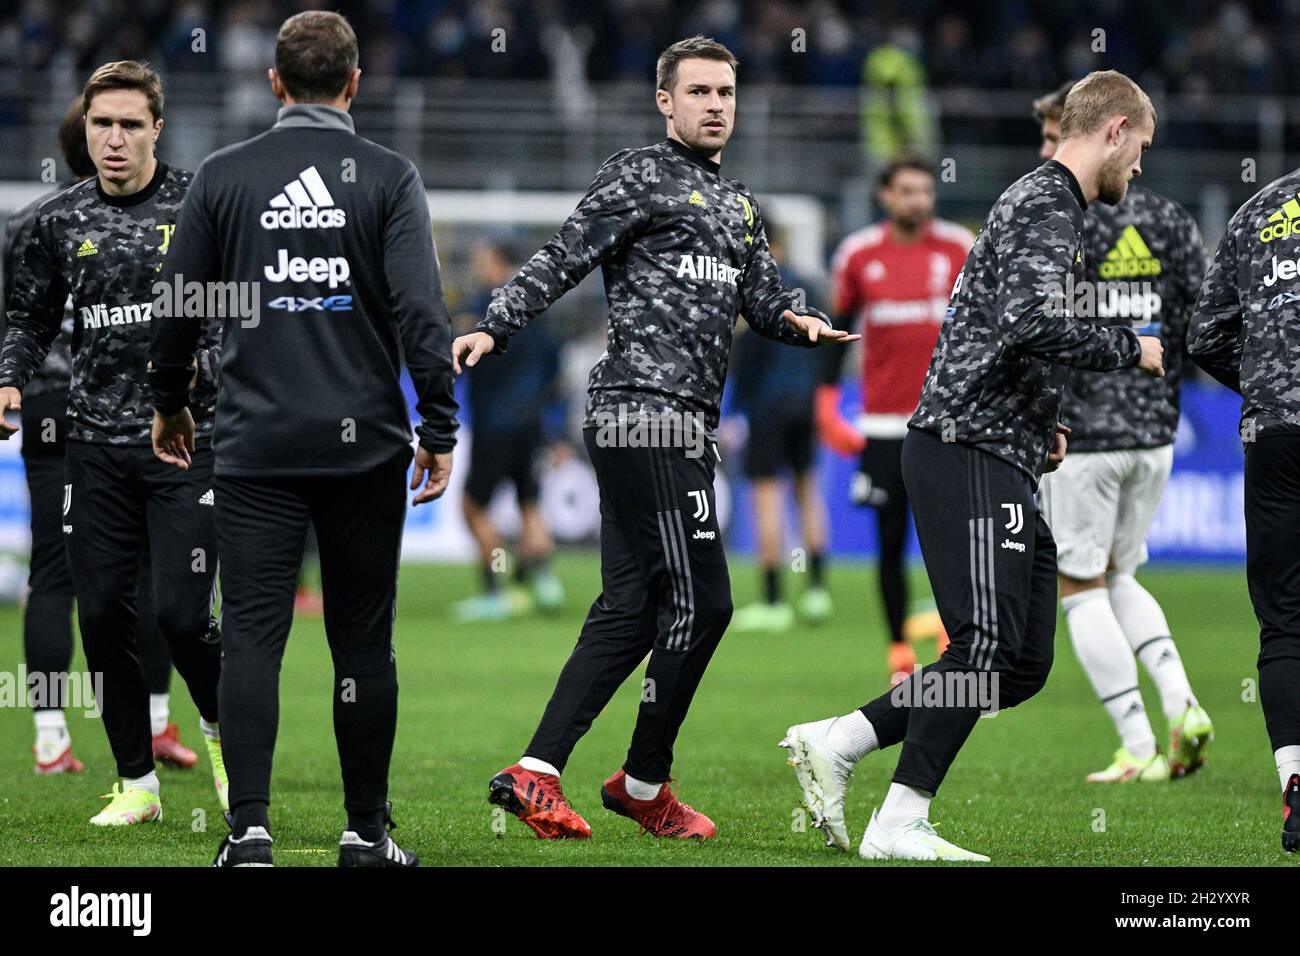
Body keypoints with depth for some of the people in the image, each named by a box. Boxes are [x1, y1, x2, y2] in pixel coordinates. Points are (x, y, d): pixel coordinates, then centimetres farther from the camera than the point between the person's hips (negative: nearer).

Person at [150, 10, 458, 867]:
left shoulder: (224, 176, 2)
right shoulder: (389, 178, -1)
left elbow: (178, 307, 8)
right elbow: (422, 310, -10)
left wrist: (170, 404, 23)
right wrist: (439, 429, -5)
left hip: (257, 447, 0)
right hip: (365, 444, 0)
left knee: (253, 637, -2)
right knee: (363, 641, 7)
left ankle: (249, 828, -13)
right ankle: (366, 831, 11)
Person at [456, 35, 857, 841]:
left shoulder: (741, 206, 23)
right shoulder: (640, 178, -2)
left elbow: (764, 302, 20)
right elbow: (562, 261, -9)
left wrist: (799, 321, -2)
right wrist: (494, 327, -21)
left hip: (687, 425, 9)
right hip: (644, 409, -9)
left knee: (631, 609, 6)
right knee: (700, 600, -9)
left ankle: (536, 773, 7)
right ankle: (645, 783, 1)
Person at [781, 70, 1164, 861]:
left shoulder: (1043, 202, 24)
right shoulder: (1048, 205, -9)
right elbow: (1037, 325, -25)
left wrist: (1037, 423, 20)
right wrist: (1130, 350, -10)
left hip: (1003, 467, 10)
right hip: (971, 451, -10)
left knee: (1024, 665, 7)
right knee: (988, 644, -14)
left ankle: (833, 744, 9)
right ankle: (901, 824, -11)